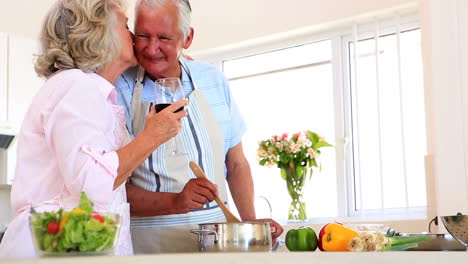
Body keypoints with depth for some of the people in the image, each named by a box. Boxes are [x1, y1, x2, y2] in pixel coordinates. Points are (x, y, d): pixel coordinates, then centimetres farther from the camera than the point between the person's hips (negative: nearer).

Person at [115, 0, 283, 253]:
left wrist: (250, 222, -2)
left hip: (215, 236, 3)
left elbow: (236, 163, 11)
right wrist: (175, 202, -25)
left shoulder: (214, 81, 4)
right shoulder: (120, 90, -7)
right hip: (150, 239, -3)